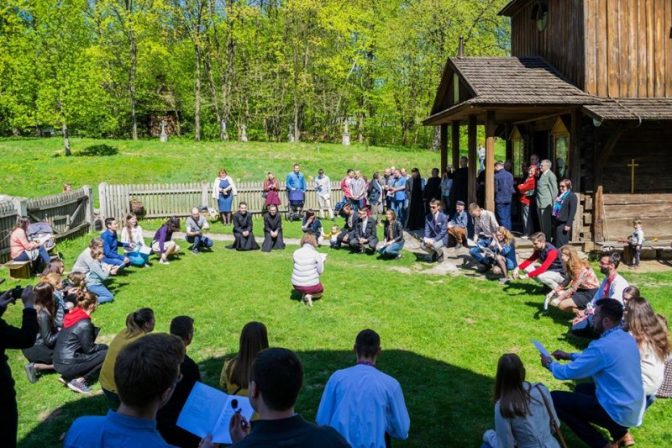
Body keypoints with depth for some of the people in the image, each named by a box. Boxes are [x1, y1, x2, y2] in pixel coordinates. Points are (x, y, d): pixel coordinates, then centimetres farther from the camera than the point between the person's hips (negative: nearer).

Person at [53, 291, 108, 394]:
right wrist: (104, 346, 6)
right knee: (106, 353, -4)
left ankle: (69, 377, 12)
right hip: (67, 365, -9)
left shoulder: (73, 316, 7)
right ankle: (79, 380, -6)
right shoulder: (84, 323, -19)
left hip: (58, 362, 9)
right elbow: (89, 349, -9)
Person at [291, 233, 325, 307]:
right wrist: (322, 261, 10)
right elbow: (320, 271, -8)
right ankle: (310, 296, -1)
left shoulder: (296, 253, -4)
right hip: (311, 285, -4)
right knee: (321, 290, 30)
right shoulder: (316, 254, -14)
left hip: (296, 285, 4)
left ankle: (303, 294, 10)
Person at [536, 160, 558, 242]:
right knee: (541, 222, 14)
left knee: (546, 223, -4)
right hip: (540, 203, 9)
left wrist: (553, 201, -12)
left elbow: (554, 189, -11)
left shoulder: (550, 175, -10)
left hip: (546, 204, -9)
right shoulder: (542, 174, 15)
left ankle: (548, 239, 3)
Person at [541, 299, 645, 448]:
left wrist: (550, 364, 3)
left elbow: (568, 373, -15)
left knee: (554, 399, -5)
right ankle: (620, 433, 19)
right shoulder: (627, 338, 2)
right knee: (582, 388, 28)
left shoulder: (602, 346, -26)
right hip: (635, 409, 9)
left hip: (619, 413, -9)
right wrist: (569, 355, 16)